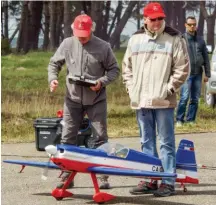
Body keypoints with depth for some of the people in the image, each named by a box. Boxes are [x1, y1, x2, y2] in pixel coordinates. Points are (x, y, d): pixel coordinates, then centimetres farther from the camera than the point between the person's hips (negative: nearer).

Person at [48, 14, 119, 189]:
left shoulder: (103, 47, -7)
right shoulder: (67, 45, -1)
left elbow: (114, 70, 0)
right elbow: (54, 63, 11)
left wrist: (101, 82, -17)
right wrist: (52, 78, -8)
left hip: (96, 100, -2)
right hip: (73, 99, 2)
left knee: (101, 138, 1)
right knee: (68, 137, 2)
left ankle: (103, 176, 8)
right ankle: (67, 176, 10)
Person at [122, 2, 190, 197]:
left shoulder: (175, 39, -3)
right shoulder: (135, 39, 10)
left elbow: (182, 68, -4)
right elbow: (127, 66, 18)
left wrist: (169, 88, -9)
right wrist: (131, 88, 8)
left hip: (163, 101, -5)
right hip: (141, 100, 5)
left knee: (166, 142, -2)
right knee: (147, 142, 11)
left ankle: (168, 182, 1)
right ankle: (149, 180, 17)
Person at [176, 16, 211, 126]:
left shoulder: (200, 40, 14)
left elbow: (206, 58, 15)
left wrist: (207, 74, 9)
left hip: (198, 74, 5)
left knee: (195, 99, 5)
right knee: (184, 97, -12)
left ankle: (191, 120, 12)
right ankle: (179, 120, -4)